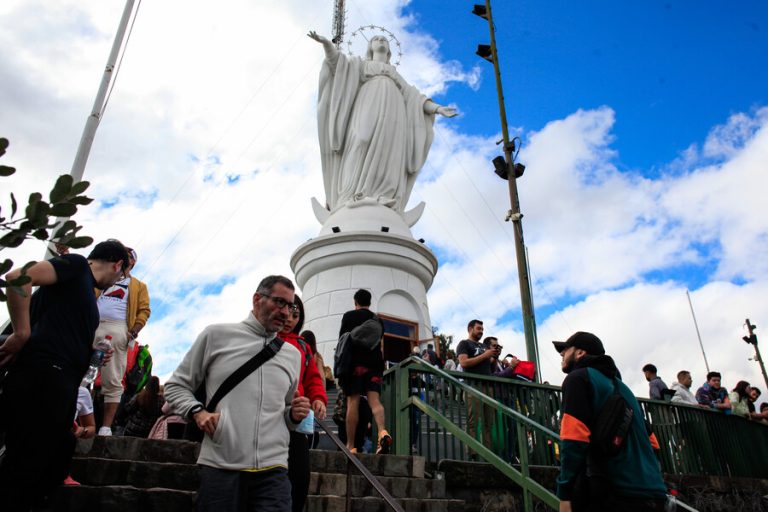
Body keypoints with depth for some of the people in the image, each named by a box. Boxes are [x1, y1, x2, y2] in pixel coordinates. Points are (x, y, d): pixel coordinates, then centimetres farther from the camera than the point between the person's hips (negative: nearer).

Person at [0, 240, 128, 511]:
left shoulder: (85, 289, 27)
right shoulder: (77, 264, 1)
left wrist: (93, 355, 18)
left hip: (59, 382, 10)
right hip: (42, 374, -10)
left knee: (51, 468, 10)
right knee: (23, 467, -9)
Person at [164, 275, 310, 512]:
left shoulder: (293, 355, 16)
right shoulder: (217, 335, 5)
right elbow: (176, 385, 11)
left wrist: (294, 415, 2)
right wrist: (197, 411, -7)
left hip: (273, 471, 3)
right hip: (219, 466, -2)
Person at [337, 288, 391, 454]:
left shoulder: (349, 316, 7)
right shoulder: (377, 319, 18)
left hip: (355, 362, -3)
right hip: (374, 363, 3)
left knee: (353, 402, -4)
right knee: (374, 400, -4)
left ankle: (350, 446, -5)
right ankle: (382, 432, -29)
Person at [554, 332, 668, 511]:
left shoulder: (578, 378, -1)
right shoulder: (619, 384, 25)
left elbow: (574, 439, -15)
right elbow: (650, 442, 25)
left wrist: (565, 494, -13)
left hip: (613, 494, -8)